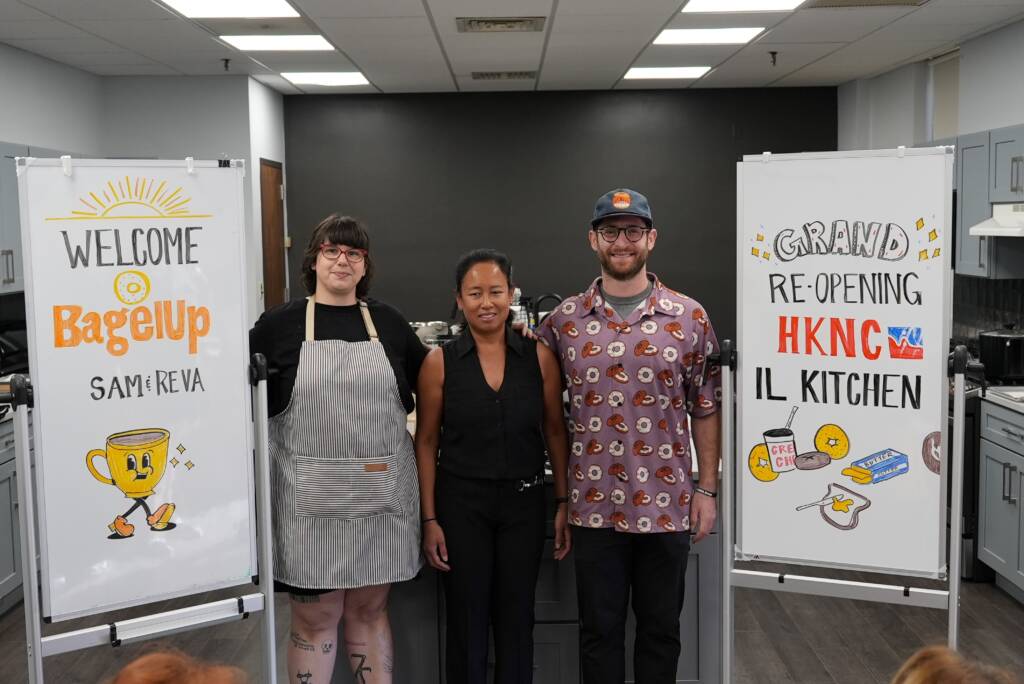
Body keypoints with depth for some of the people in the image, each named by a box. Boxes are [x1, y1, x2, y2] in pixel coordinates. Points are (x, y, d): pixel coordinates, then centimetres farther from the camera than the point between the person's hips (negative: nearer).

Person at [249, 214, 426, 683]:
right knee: (315, 618, 7)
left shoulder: (390, 322, 8)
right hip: (311, 498, -2)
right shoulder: (279, 323, 1)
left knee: (369, 610, 14)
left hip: (380, 494, 2)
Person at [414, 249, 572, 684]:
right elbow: (426, 442, -1)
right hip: (461, 503, -1)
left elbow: (555, 432, 5)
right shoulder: (440, 362, -4)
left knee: (516, 622, 11)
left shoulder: (539, 357, -1)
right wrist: (430, 520, -5)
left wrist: (563, 504, 1)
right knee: (466, 623, 8)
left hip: (524, 502, 1)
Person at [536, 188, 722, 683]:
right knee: (599, 631, 12)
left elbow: (706, 409, 4)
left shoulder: (690, 318, -1)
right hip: (593, 507, 1)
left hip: (668, 506, 0)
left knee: (661, 630, 13)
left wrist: (706, 489, 1)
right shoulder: (564, 320, 1)